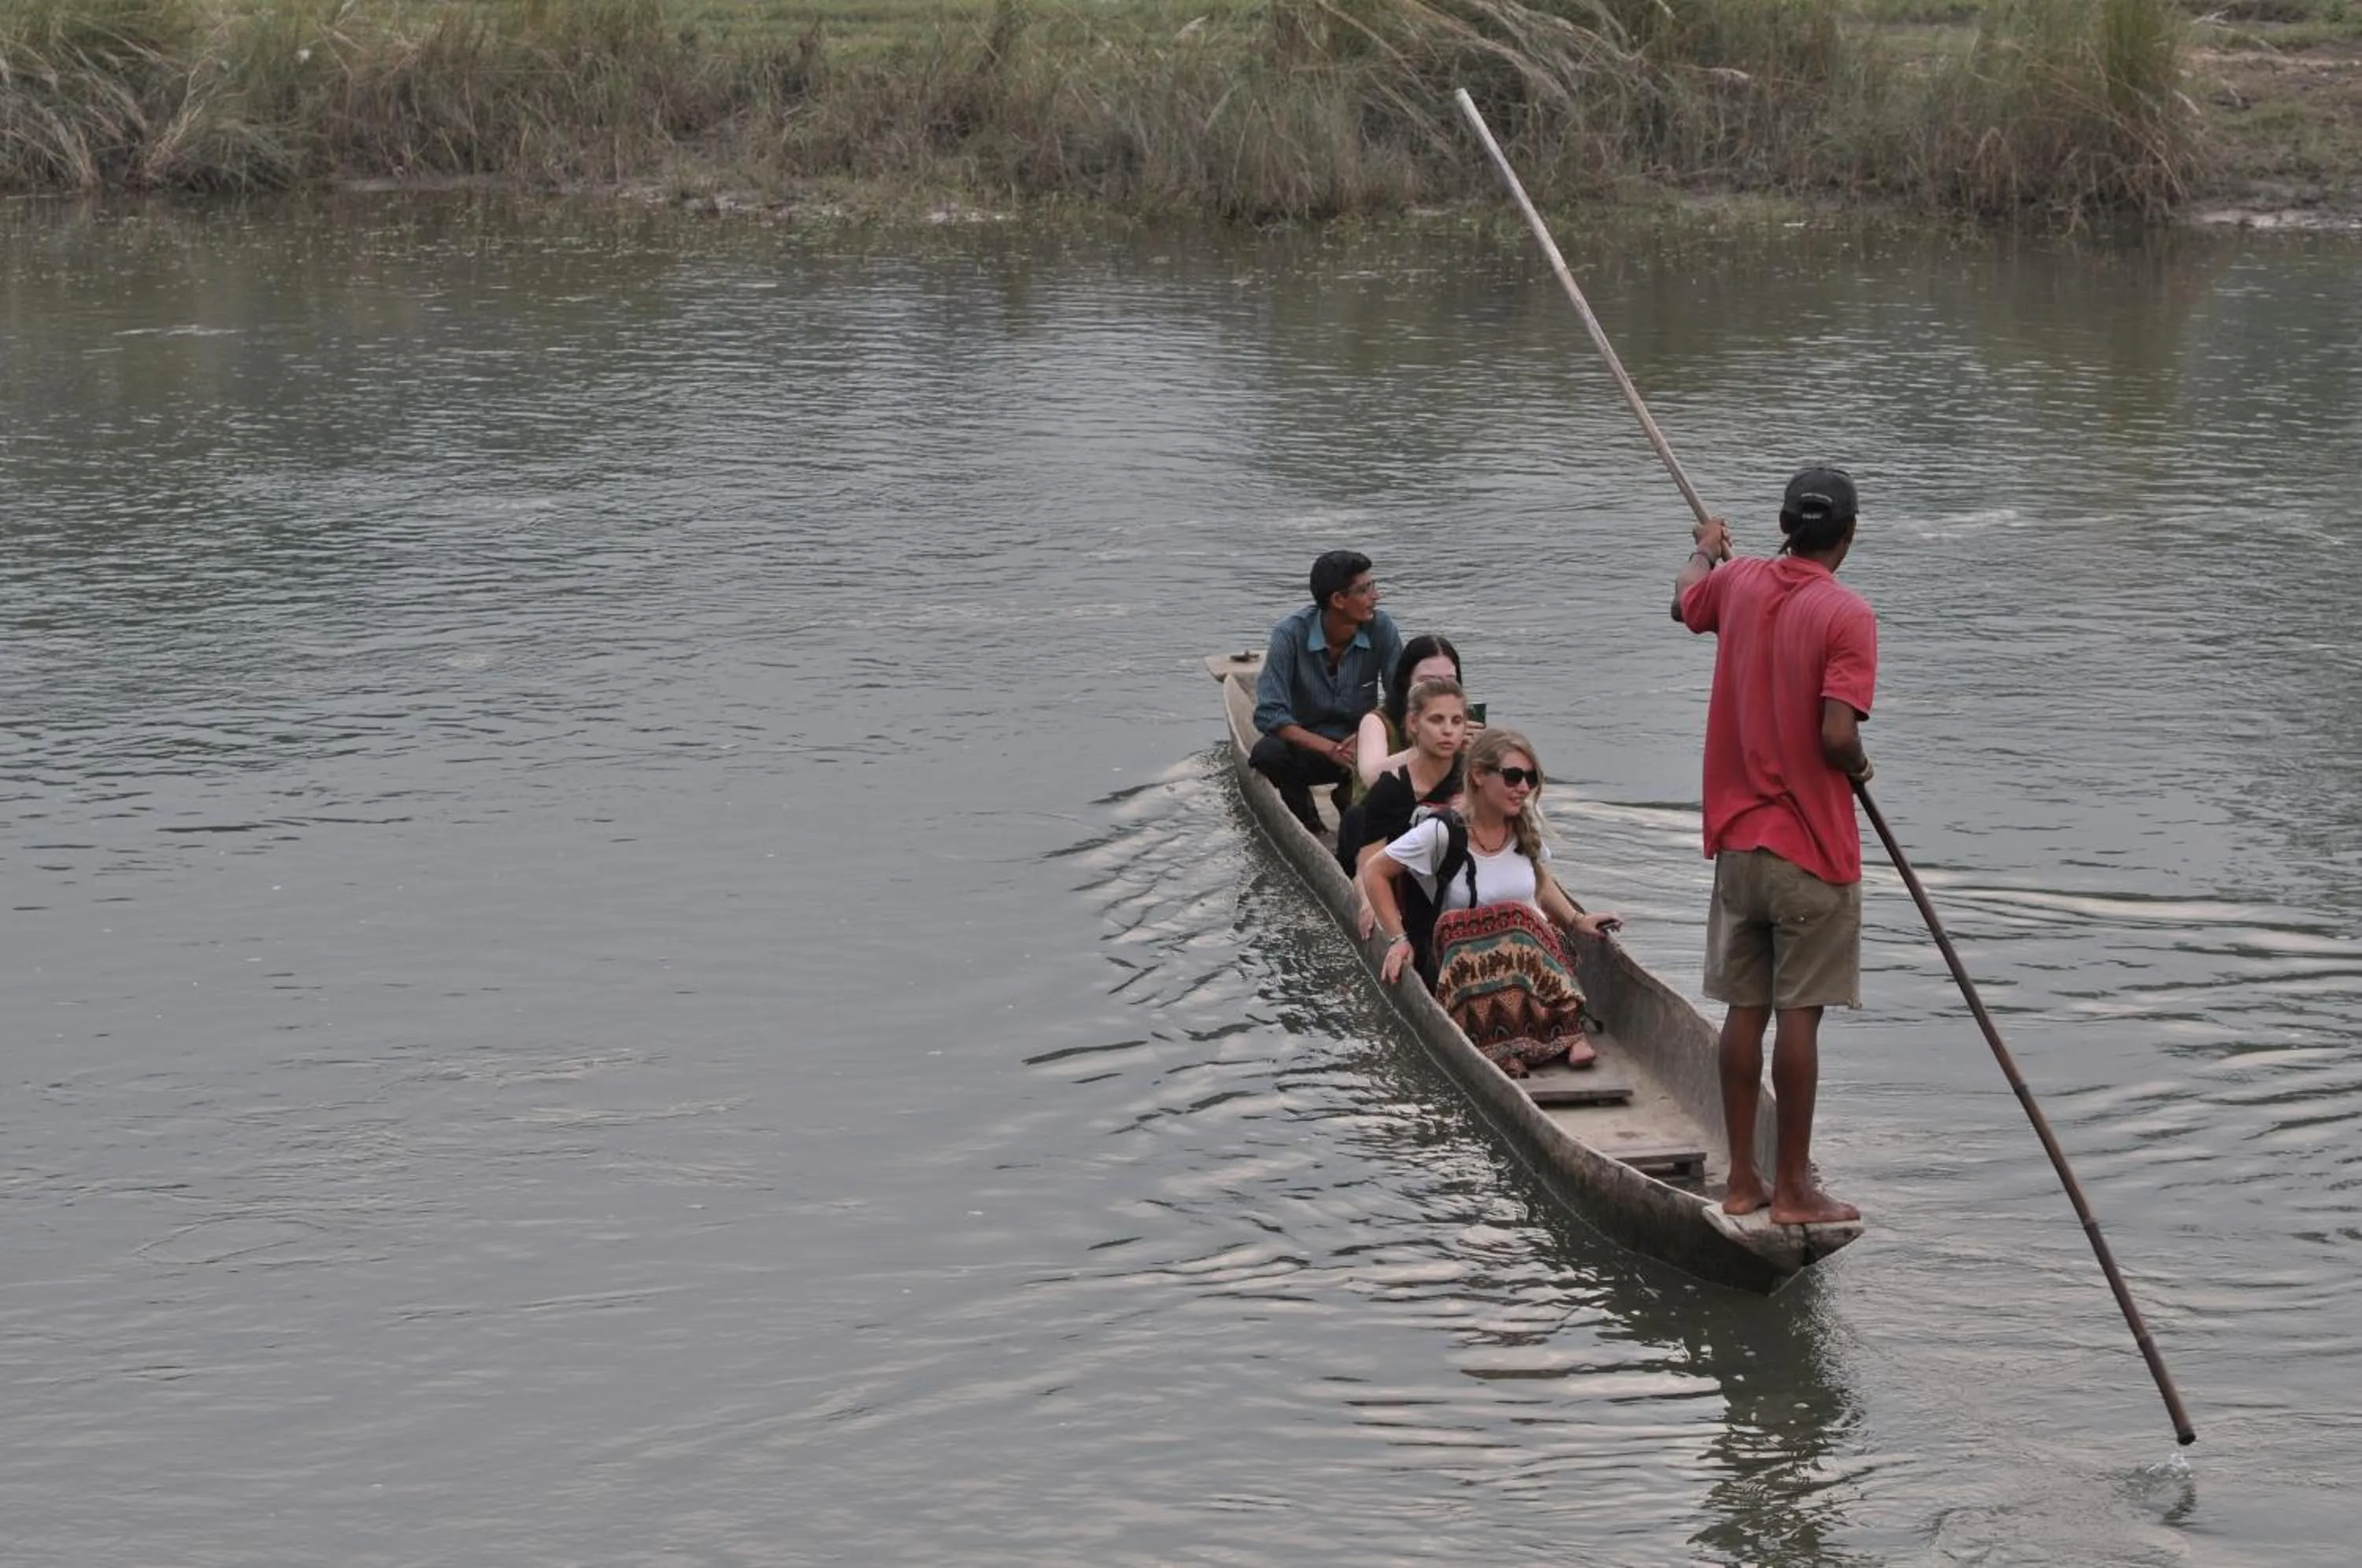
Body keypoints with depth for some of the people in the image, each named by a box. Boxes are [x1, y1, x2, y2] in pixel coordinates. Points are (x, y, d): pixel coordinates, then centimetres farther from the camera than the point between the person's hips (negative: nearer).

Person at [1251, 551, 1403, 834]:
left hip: (1361, 745, 2)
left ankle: (1351, 794, 6)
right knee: (1267, 754, -34)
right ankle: (1306, 819, -1)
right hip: (1307, 746, -2)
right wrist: (1331, 749, -33)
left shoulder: (1380, 628, -11)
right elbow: (1269, 715, -22)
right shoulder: (1291, 635, -18)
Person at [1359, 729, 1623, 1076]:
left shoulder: (1527, 831, 7)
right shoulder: (1443, 833, -9)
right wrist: (1398, 939, -7)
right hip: (1466, 957, -3)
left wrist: (1577, 920, 10)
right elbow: (1374, 872, -2)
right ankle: (1564, 1032, -35)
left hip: (1535, 951, 3)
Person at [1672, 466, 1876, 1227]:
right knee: (1799, 1015, -1)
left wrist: (1705, 549, 48)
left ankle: (1742, 1179, 16)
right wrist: (1859, 766, -1)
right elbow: (1837, 735, -23)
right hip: (1812, 848, -6)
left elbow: (1685, 599, 28)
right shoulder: (1847, 613, -16)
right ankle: (1793, 1188, 4)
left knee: (1745, 1009, 10)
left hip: (1738, 840, 6)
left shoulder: (1738, 583, 3)